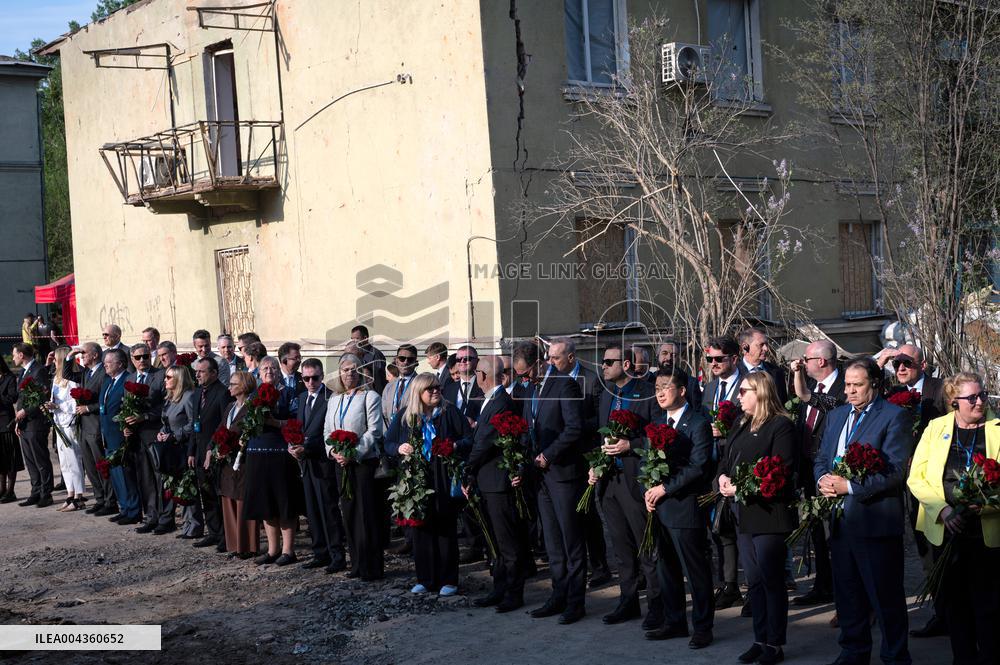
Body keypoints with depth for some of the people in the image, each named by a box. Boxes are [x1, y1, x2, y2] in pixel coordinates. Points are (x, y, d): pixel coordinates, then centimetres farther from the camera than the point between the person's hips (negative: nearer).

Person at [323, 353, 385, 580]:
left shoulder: (370, 397, -4)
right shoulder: (333, 399, 15)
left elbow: (374, 431, -11)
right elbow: (327, 430, 15)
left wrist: (353, 453, -17)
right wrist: (333, 451, -4)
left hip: (364, 461, -6)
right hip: (341, 463, 6)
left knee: (367, 514, -5)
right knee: (349, 513, 8)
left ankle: (372, 567, -1)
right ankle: (357, 564, 16)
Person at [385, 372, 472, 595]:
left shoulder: (450, 412, 1)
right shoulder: (404, 416, 7)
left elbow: (470, 439, 1)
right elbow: (388, 444, 11)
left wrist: (455, 446, -18)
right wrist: (399, 448, -10)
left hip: (444, 482, -2)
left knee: (446, 531, 2)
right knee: (420, 530, 5)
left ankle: (448, 581, 9)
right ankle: (425, 580, 15)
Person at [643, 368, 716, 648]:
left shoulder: (698, 423, -10)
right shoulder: (657, 421, 14)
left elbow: (698, 467, -16)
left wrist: (665, 488, -16)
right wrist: (648, 491, 0)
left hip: (686, 507, -7)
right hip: (659, 508, 7)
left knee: (696, 571, 1)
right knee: (666, 569, 14)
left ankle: (702, 627, 10)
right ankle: (674, 622, 26)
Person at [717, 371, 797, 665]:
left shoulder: (781, 426, -10)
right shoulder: (740, 425, 16)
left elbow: (782, 471, -17)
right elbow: (726, 459, 19)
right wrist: (723, 476, -4)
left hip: (769, 514, -8)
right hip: (744, 513, 8)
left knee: (772, 581, 0)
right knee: (754, 582, 12)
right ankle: (760, 640, 20)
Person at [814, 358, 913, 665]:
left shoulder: (894, 416, -7)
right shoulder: (836, 416, 15)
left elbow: (896, 471, -16)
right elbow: (821, 460, 18)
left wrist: (849, 486, -19)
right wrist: (822, 481, -5)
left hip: (875, 520, -7)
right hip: (840, 520, 7)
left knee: (886, 596, 2)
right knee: (847, 592, 16)